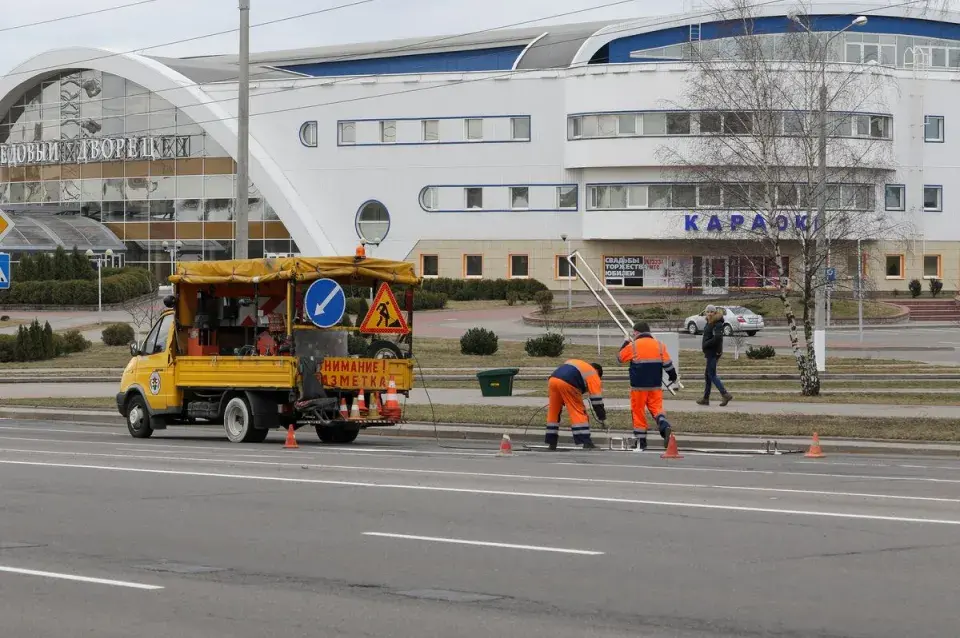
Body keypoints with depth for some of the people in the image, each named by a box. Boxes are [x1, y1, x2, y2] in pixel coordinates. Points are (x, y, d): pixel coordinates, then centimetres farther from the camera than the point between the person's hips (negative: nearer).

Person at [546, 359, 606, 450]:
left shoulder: (578, 364, 38)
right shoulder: (593, 373, 18)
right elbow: (596, 398, 12)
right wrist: (602, 417, 18)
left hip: (552, 379, 6)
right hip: (567, 384, -6)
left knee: (553, 412, 18)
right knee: (579, 413, 2)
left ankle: (552, 443, 21)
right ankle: (586, 443, -3)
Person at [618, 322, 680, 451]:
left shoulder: (632, 346, -6)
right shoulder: (659, 346, 3)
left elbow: (620, 358, 10)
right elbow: (668, 364, 4)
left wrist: (625, 344, 25)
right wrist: (674, 380, 16)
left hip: (638, 386, -3)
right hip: (656, 386, 3)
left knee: (638, 411, 8)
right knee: (657, 408, 4)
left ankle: (641, 441, 11)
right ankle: (665, 427, -26)